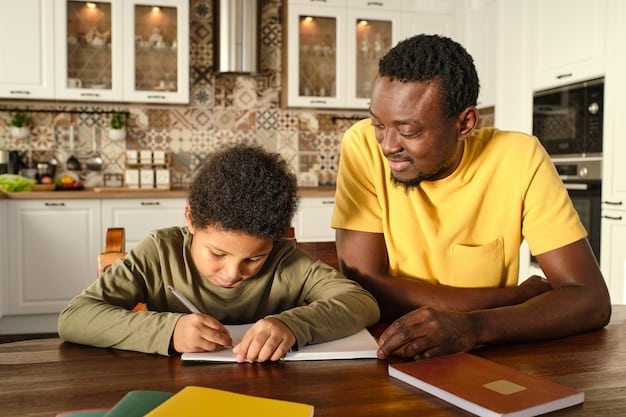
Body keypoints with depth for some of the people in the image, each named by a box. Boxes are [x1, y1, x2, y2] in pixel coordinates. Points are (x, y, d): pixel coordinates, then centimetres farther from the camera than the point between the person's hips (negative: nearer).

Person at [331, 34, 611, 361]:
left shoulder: (518, 158, -13)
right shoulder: (363, 145, -14)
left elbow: (591, 299, -15)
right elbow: (364, 288, -17)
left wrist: (472, 327, -33)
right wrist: (520, 296, -15)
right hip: (385, 357, 0)